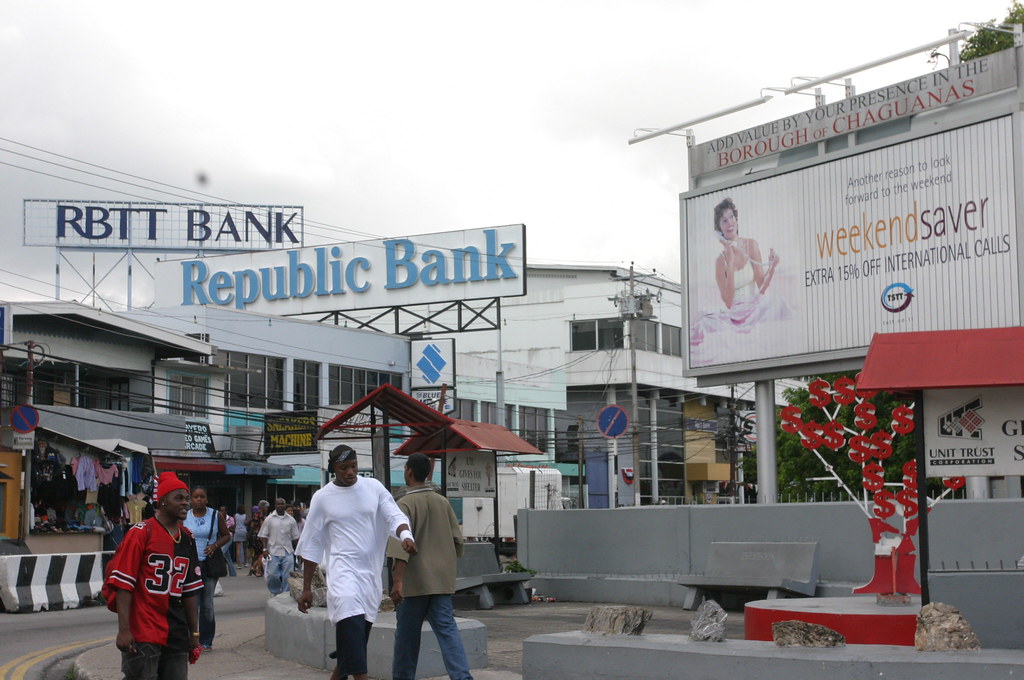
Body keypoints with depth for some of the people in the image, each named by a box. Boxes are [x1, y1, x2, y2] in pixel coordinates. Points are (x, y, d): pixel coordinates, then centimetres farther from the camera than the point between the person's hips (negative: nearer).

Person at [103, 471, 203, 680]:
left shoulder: (187, 539, 14)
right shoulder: (141, 533, -6)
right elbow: (123, 584, -10)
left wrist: (194, 633, 18)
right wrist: (124, 630, -15)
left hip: (177, 636, 6)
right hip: (142, 634, -6)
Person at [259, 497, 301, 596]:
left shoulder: (291, 520, 8)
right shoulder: (269, 519, 3)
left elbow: (295, 537, 11)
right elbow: (264, 535, 3)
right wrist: (265, 549, -7)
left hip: (288, 553, 1)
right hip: (273, 552, -1)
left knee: (287, 577, 0)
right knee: (272, 576, -2)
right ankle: (275, 594, 17)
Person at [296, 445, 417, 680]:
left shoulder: (373, 487, 6)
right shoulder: (322, 498, 0)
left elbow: (394, 516, -3)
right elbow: (311, 545, 5)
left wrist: (405, 535, -27)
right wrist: (306, 588, 4)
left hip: (371, 571, 4)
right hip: (344, 569, -3)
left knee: (359, 632, 10)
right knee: (351, 624, -24)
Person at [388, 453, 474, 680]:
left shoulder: (405, 504, -9)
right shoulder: (443, 502, 8)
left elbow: (402, 545, -19)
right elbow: (457, 539, 11)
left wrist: (398, 581, -23)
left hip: (414, 582, -4)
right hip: (442, 580, 4)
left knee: (407, 635, 9)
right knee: (447, 629, -1)